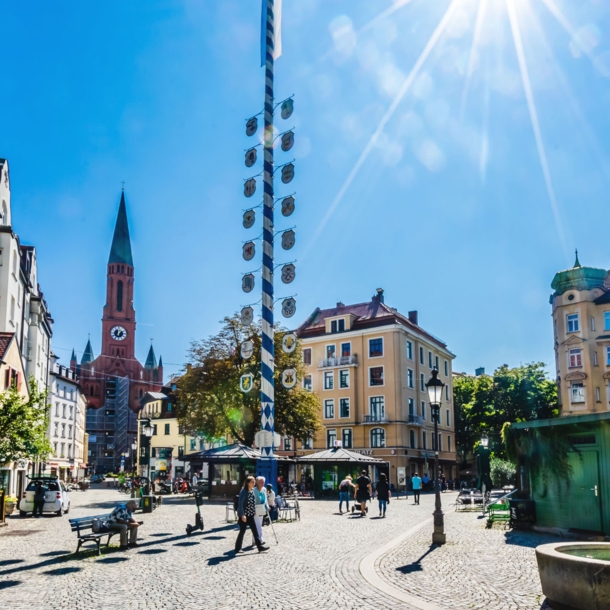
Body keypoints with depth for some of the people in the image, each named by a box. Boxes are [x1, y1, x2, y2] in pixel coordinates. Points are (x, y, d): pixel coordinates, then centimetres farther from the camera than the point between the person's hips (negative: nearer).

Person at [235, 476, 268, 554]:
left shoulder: (252, 491, 6)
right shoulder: (243, 491, -16)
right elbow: (240, 503, -19)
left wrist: (254, 511, 12)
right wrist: (242, 515, -23)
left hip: (250, 515, 7)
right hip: (243, 515, -7)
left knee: (255, 530, 6)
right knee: (242, 531, 2)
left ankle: (260, 546, 9)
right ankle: (238, 548, 14)